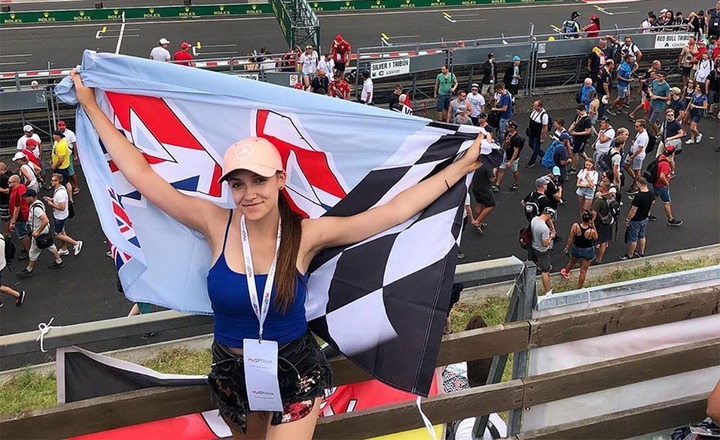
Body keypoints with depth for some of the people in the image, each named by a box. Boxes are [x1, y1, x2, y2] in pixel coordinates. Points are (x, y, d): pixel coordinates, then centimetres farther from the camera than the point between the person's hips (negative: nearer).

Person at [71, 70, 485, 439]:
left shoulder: (307, 234, -18)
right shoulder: (217, 225, -16)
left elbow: (395, 210, -17)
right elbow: (140, 173, -13)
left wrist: (462, 166, -16)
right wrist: (91, 105, -10)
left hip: (296, 371, -3)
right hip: (233, 372, 3)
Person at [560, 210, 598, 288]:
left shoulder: (575, 226, -25)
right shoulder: (592, 231, -31)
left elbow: (570, 238, -10)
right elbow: (596, 238, -8)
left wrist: (567, 246, 6)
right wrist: (593, 227, -9)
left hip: (576, 249, 3)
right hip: (588, 251, -3)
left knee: (572, 262, 35)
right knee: (583, 271, 13)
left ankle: (565, 272, 64)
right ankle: (579, 288, 27)